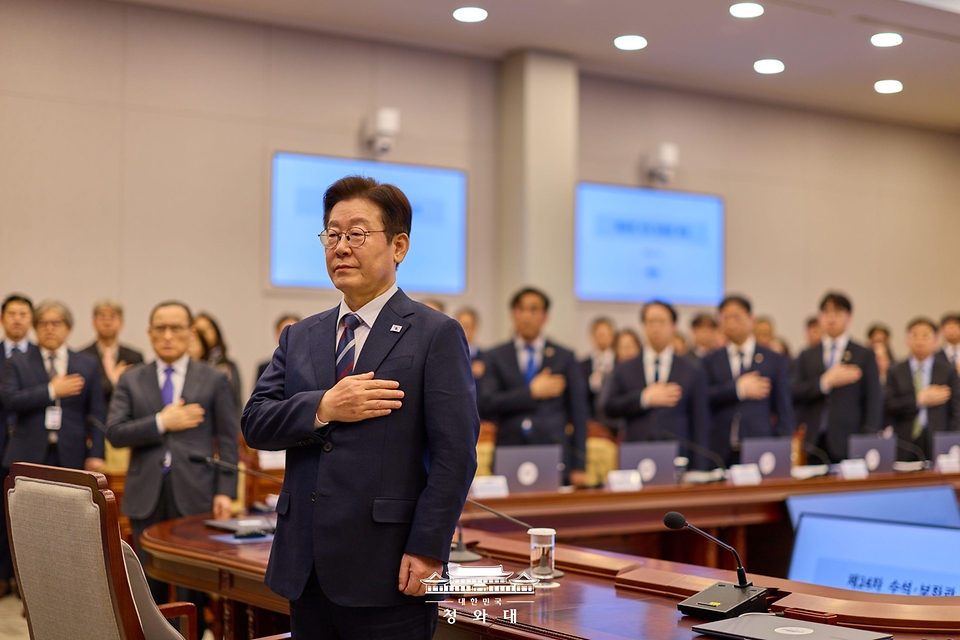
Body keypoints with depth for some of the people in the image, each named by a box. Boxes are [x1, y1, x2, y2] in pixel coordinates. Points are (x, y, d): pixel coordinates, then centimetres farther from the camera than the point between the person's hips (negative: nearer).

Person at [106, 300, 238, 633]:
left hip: (194, 495, -2)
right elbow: (114, 432, 0)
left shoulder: (214, 380, 7)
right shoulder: (130, 380, 11)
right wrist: (161, 423, -11)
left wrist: (225, 492, -6)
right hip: (147, 496, 2)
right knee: (150, 585, 6)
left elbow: (227, 441, 4)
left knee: (192, 586, -2)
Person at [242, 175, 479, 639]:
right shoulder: (298, 338, 14)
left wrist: (427, 550, -15)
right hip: (304, 570, 5)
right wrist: (323, 409, -12)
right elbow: (254, 423, 4)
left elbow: (455, 453, -9)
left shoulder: (436, 335, -3)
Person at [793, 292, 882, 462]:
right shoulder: (806, 356, 15)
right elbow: (794, 395, 3)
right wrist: (825, 382, -10)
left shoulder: (865, 356, 9)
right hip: (812, 443, 2)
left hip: (848, 444, -1)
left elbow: (874, 403, 3)